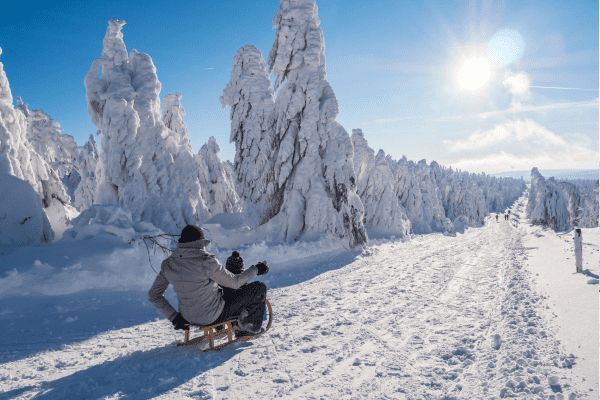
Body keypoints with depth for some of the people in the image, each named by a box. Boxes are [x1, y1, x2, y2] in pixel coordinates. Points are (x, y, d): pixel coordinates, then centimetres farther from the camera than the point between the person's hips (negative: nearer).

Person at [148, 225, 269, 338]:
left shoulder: (168, 264, -5)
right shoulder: (205, 262, -25)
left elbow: (153, 295, 1)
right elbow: (234, 282, -16)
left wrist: (174, 317, 5)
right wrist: (256, 269, -1)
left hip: (189, 317, 7)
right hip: (212, 316, -7)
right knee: (259, 288, 4)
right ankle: (249, 326, 20)